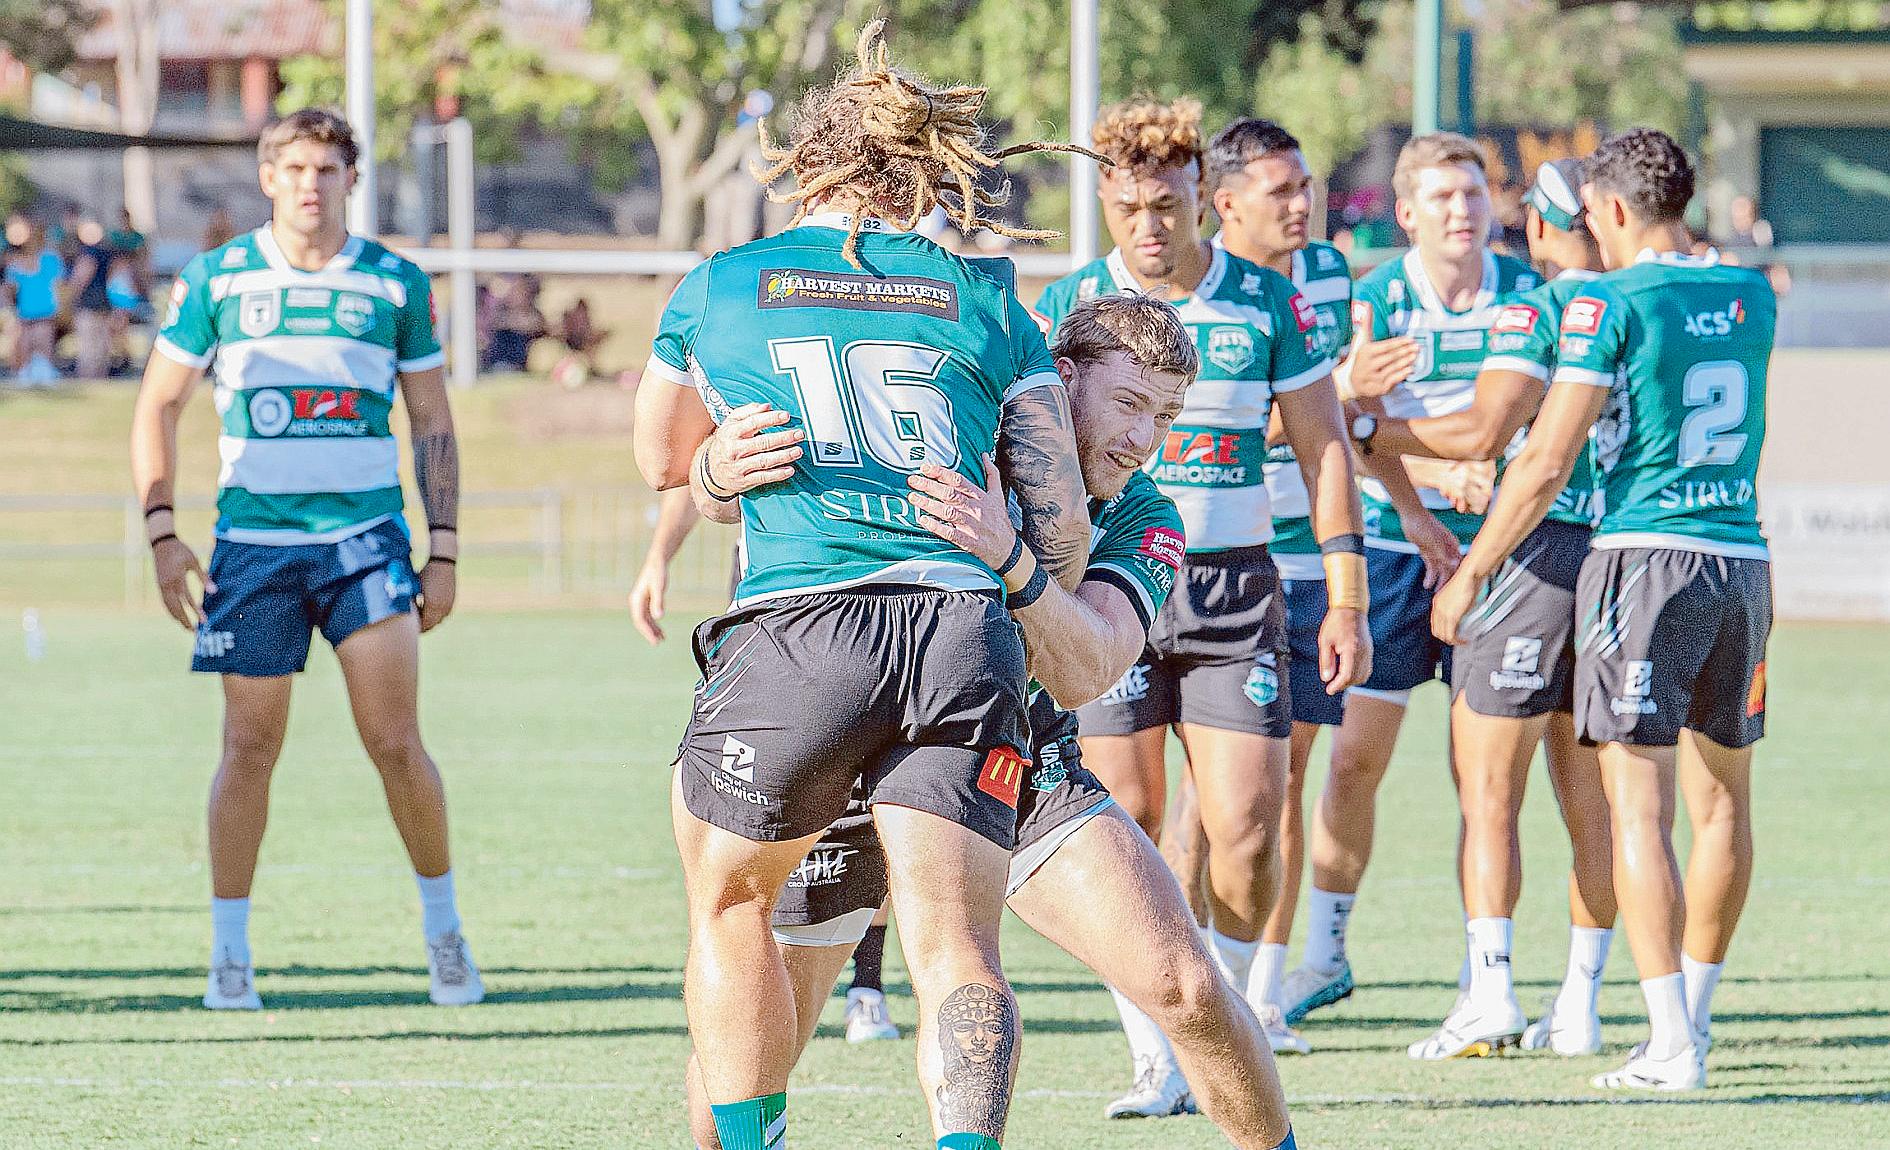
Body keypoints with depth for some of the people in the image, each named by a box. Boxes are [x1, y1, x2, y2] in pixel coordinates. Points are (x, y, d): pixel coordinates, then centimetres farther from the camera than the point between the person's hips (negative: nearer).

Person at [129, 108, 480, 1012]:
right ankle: (229, 954, 11)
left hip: (366, 537, 0)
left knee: (395, 742, -8)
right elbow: (158, 404, 9)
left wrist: (443, 551, 5)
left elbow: (432, 425, 11)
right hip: (253, 541, 0)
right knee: (250, 747, 1)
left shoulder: (396, 285, 5)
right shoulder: (217, 279, 4)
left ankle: (444, 932, 9)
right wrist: (162, 532, 0)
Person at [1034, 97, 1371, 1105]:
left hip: (1232, 586, 0)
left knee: (1246, 829, -7)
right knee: (1124, 825, -6)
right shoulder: (1065, 308, 1)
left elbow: (1323, 448, 7)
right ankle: (1156, 1059, 1)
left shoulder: (1267, 305, 2)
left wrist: (1346, 601, 3)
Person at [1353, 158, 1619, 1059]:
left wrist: (1356, 429, -12)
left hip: (1544, 550, -6)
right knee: (1588, 794, 11)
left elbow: (1483, 433, -19)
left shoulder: (1538, 311, -9)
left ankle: (1490, 993, -12)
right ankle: (1579, 1007, 11)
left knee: (1488, 787, -3)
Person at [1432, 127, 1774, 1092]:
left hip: (1646, 553, -6)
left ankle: (1672, 1046, -13)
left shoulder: (1612, 302, -8)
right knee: (1722, 801, 15)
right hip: (1743, 560, 6)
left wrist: (1471, 571, -2)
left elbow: (1549, 461, -10)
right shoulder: (1751, 297, 9)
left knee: (1639, 806, -6)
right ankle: (1692, 1019, 26)